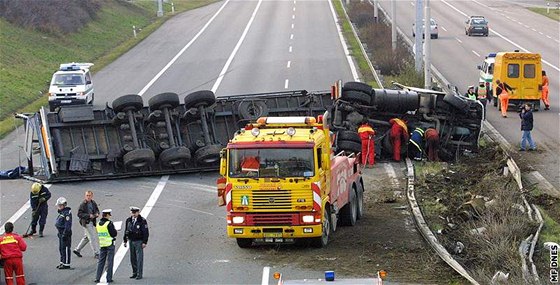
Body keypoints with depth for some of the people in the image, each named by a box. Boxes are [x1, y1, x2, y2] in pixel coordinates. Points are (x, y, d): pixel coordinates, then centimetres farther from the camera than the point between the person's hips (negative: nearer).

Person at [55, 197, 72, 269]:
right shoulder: (61, 212, 14)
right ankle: (62, 262, 26)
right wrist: (59, 232, 24)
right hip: (61, 233, 11)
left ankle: (66, 264, -3)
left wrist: (65, 233, -23)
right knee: (61, 248, 17)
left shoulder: (67, 213, -17)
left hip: (65, 233, -11)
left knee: (66, 248, -6)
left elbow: (68, 224, -22)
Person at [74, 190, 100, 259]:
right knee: (92, 238, -6)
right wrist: (88, 216, -25)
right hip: (86, 223, -8)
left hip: (92, 222, 8)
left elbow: (97, 210, 19)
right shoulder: (83, 204, -14)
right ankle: (96, 253, 0)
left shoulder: (93, 203, 7)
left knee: (86, 237, 18)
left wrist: (97, 214, -5)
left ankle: (77, 250, 31)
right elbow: (79, 214, -16)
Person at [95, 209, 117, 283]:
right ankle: (109, 278, 1)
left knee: (100, 261, 10)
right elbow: (114, 234, -16)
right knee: (109, 262, 0)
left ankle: (97, 278, 7)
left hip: (102, 245, 5)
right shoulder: (109, 223, -15)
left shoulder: (98, 224, 5)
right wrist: (115, 231, 7)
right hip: (110, 244, -5)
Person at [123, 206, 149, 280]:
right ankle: (135, 273, 22)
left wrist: (144, 242, -13)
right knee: (133, 258, 11)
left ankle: (139, 274, -1)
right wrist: (125, 241, 12)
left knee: (139, 258, -5)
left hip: (139, 242, -6)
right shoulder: (128, 220, 7)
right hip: (131, 241, 6)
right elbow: (126, 231, 15)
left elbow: (146, 232, -8)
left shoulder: (142, 221, -9)